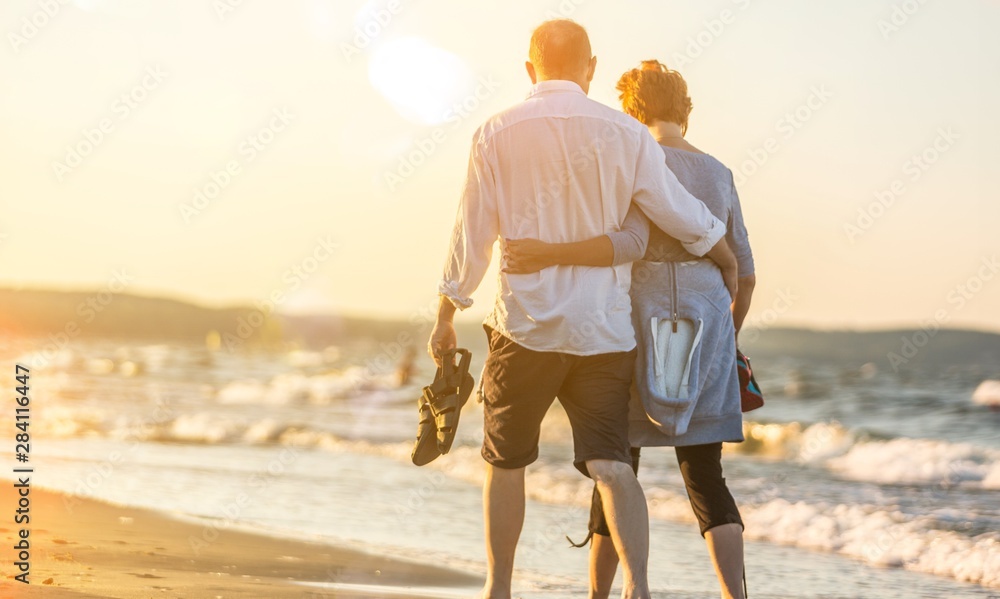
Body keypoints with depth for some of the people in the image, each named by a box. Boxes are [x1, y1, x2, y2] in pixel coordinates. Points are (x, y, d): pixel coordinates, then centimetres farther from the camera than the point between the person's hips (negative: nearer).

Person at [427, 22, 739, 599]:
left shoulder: (496, 135, -1)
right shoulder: (625, 134, 0)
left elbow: (472, 235, 1)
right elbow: (684, 215, 3)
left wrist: (446, 318, 11)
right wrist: (732, 263, 20)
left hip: (525, 327, 0)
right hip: (605, 329, 1)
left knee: (506, 461, 14)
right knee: (610, 462, -2)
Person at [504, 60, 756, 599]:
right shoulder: (718, 174, 11)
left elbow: (631, 244, -24)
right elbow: (744, 272, 14)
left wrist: (551, 254, -30)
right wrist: (728, 338, 27)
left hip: (641, 329, -4)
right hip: (706, 329, 4)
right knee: (704, 476, 4)